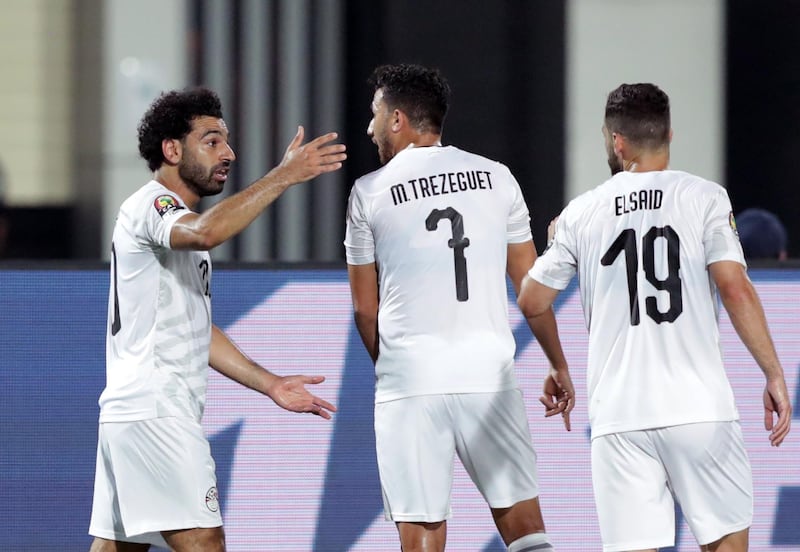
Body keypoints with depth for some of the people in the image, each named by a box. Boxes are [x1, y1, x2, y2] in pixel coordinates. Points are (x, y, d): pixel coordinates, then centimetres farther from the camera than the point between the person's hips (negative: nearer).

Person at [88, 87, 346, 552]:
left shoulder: (180, 223, 24)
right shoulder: (150, 206, -9)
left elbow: (197, 331, 28)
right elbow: (208, 232, -34)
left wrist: (271, 385, 22)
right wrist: (285, 176, -32)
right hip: (155, 412, -10)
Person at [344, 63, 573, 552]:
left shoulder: (369, 192, 2)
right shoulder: (496, 178, 8)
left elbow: (366, 309, 9)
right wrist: (559, 366, 22)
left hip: (408, 382, -2)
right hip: (489, 374, 2)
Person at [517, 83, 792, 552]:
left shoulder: (582, 213, 7)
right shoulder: (705, 197, 0)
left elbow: (532, 303, 14)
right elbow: (735, 289, -10)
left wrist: (555, 247, 33)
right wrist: (774, 375, -5)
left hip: (618, 415, 2)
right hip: (700, 407, -2)